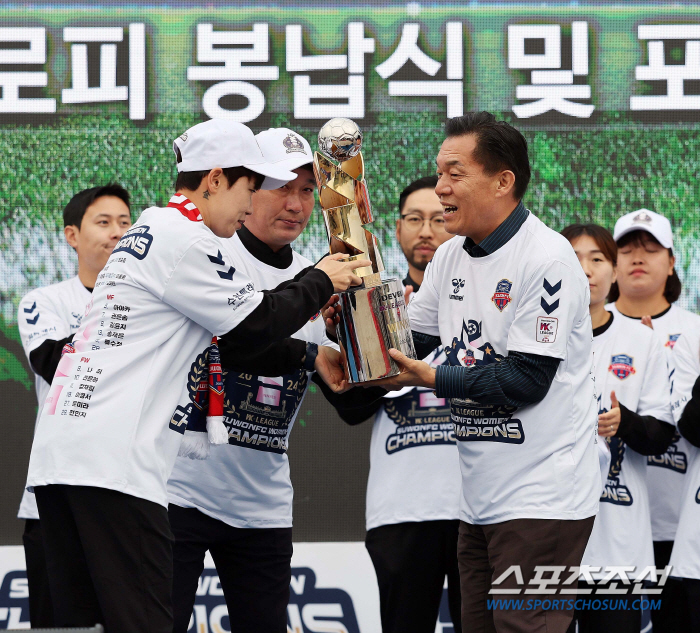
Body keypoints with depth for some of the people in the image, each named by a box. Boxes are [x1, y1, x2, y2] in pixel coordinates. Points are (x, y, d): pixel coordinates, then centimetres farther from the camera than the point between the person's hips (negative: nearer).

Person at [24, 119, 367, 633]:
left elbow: (232, 335, 31)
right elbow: (256, 324, -2)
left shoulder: (149, 230, 25)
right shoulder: (184, 239, -7)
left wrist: (312, 356, 29)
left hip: (57, 452, 10)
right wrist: (320, 282, 13)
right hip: (111, 461, -10)